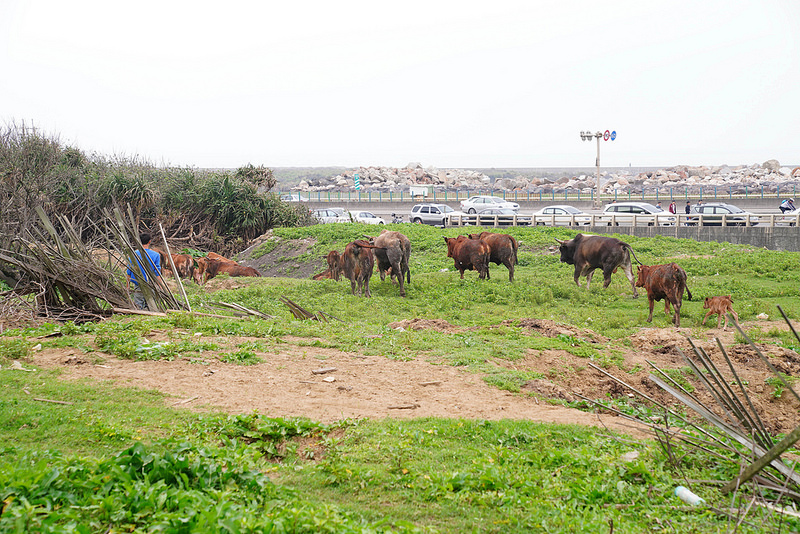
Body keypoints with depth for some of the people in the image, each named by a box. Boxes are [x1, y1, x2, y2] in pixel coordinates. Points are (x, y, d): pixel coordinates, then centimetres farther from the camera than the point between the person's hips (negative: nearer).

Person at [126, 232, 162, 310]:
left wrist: (128, 286, 18)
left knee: (138, 309, 2)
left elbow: (129, 272, 7)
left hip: (138, 287, 1)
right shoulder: (155, 255, -4)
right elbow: (157, 273, -5)